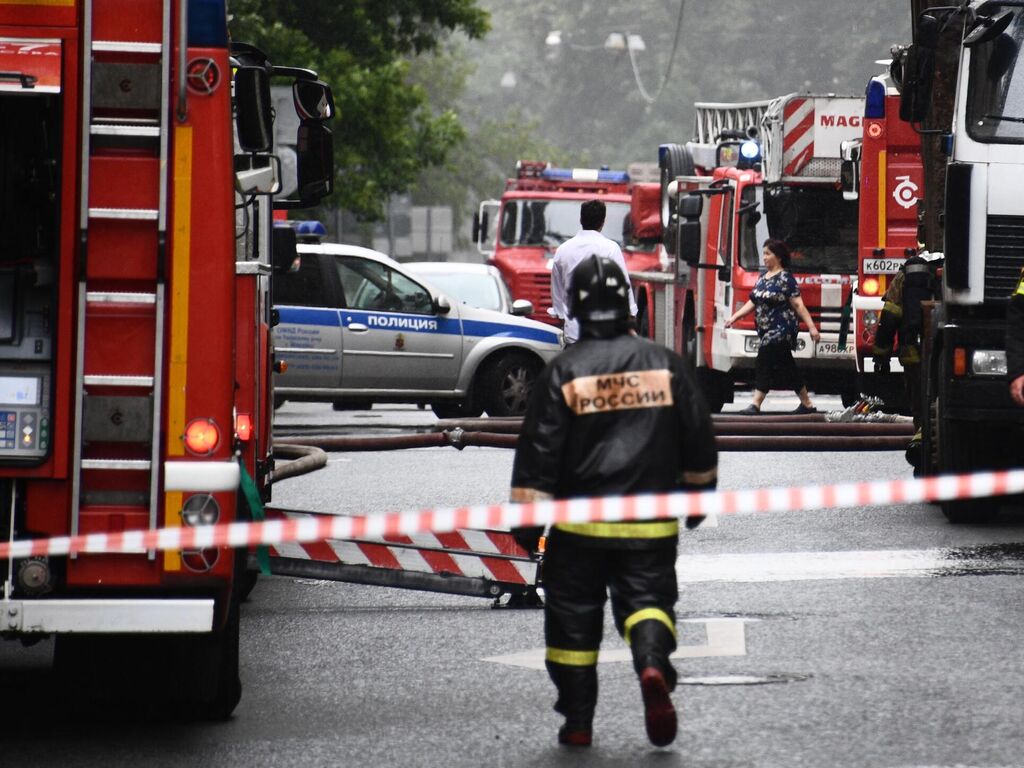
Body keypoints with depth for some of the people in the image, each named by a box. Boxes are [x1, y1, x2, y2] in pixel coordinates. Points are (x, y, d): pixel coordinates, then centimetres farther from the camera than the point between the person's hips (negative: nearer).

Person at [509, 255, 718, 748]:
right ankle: (653, 665, -24)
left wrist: (528, 521, -2)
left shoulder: (564, 371, -7)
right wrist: (695, 497, 24)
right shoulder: (665, 364, 2)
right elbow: (699, 441, 10)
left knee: (574, 616, 10)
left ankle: (577, 721, 10)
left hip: (580, 526, -1)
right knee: (646, 598, 8)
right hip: (651, 524, 1)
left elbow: (538, 453, -8)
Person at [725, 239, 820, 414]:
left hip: (781, 329, -8)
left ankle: (755, 404, -14)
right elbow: (753, 303, 17)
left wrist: (812, 327, -14)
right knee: (786, 367, 10)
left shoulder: (786, 279, -9)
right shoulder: (762, 278, 15)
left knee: (765, 364, -13)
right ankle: (807, 404, 17)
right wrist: (734, 317, 8)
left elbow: (798, 305, -11)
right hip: (766, 330, 8)